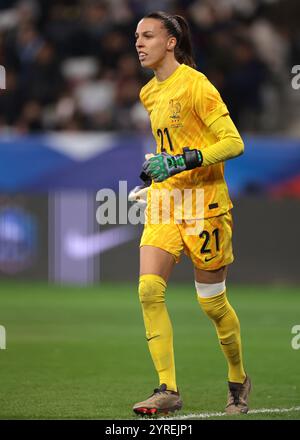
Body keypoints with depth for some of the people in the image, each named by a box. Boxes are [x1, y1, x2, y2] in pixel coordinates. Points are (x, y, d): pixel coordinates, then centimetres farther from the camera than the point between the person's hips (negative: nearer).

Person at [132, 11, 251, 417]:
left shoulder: (194, 85, -12)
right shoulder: (149, 94, 12)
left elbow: (234, 143, -16)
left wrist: (183, 161, -24)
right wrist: (156, 166, 14)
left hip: (204, 201, -7)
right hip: (164, 200, 7)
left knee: (212, 301, 3)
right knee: (149, 289, -12)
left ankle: (239, 380, 26)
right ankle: (168, 390, -11)